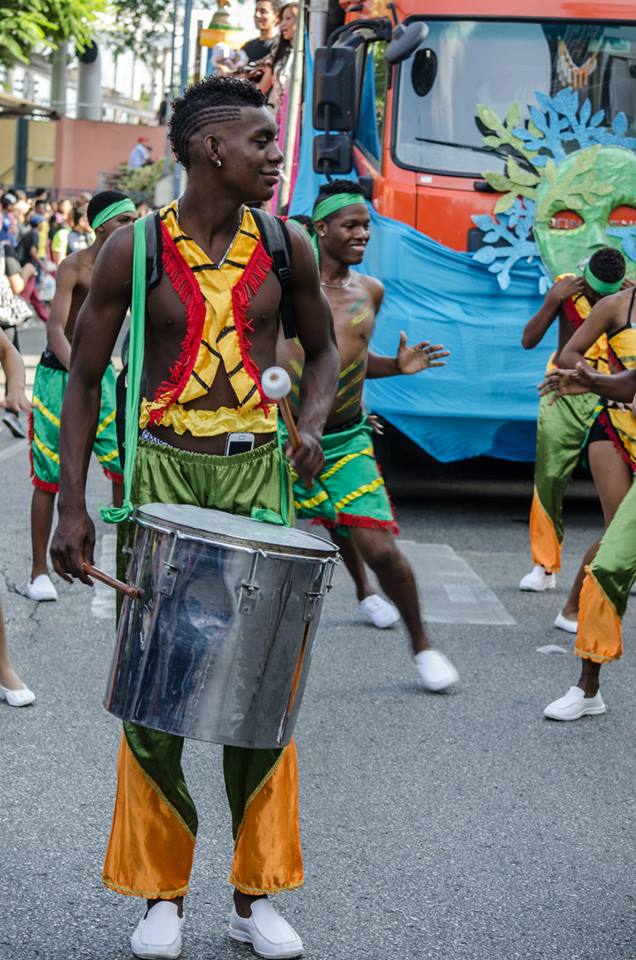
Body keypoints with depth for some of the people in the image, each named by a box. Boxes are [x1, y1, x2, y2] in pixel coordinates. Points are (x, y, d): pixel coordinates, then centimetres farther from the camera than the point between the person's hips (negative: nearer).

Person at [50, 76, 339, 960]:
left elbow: (322, 346, 17)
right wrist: (73, 505, -7)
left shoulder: (284, 248, 1)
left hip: (258, 473, 2)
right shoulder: (134, 250, -6)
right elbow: (84, 379, 0)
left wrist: (312, 422, -3)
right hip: (165, 471, -2)